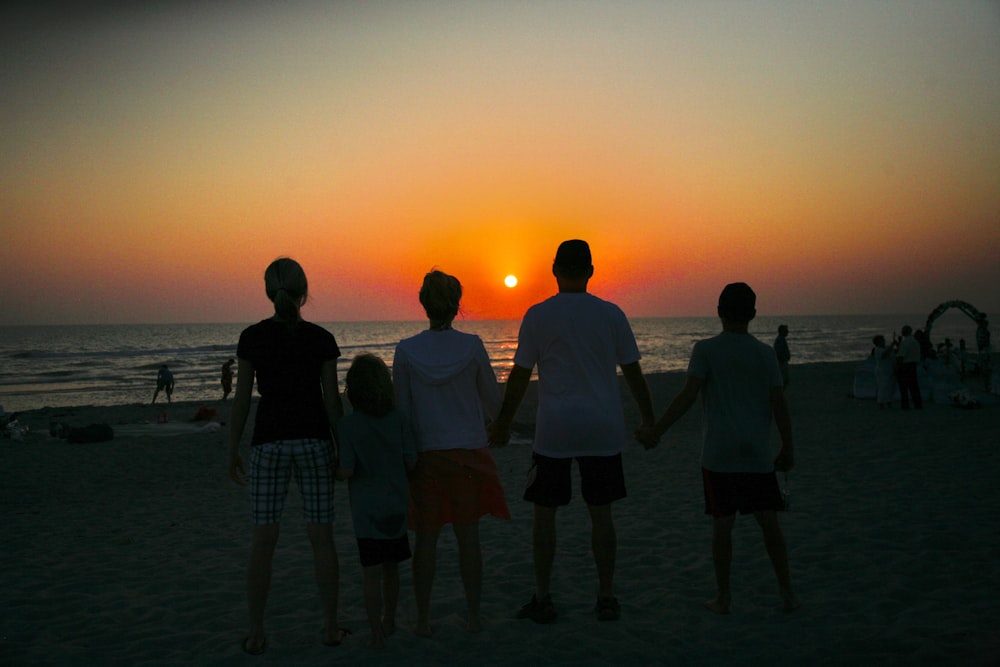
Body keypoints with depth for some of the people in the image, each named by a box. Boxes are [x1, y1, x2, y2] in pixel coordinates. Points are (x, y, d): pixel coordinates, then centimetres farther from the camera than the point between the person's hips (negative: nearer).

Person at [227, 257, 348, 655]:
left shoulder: (251, 337, -3)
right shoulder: (321, 339, -4)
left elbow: (241, 399, -2)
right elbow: (331, 399, -4)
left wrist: (232, 452, 6)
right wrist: (343, 450, 5)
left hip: (269, 442, 0)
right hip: (313, 440, 0)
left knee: (263, 539, 6)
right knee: (321, 536, 8)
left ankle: (256, 634, 11)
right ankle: (331, 627, 13)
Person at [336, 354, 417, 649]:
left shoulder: (347, 425, -13)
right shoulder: (399, 420, -6)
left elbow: (346, 471, -16)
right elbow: (411, 462, -4)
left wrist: (330, 472, 6)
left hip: (367, 511, -3)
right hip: (396, 507, 3)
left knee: (372, 574, 6)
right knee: (391, 569, 18)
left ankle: (377, 633, 11)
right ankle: (389, 622, 33)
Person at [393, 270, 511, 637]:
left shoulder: (406, 350, -6)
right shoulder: (472, 346, -7)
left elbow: (401, 410, 0)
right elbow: (493, 402, 1)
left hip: (425, 454, 0)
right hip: (469, 451, 0)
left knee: (426, 538, 9)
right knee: (468, 536, 9)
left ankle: (423, 619, 15)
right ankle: (473, 616, 18)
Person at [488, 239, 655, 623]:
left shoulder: (538, 315, -3)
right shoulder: (611, 314, 2)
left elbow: (519, 376, 0)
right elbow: (633, 373, 6)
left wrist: (502, 424, 10)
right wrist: (649, 420, 17)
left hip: (554, 429, -2)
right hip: (604, 429, 2)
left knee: (544, 513, 8)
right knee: (601, 513, 9)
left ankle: (543, 599, 11)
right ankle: (606, 598, 16)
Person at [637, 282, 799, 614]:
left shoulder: (706, 349, -4)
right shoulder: (765, 353, 4)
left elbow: (687, 395, -13)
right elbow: (779, 404, 3)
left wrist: (657, 431, -9)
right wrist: (788, 449, 11)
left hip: (719, 453, -2)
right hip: (758, 453, 2)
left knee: (722, 522, 4)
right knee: (769, 521, 11)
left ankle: (724, 597, 12)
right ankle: (787, 592, 17)